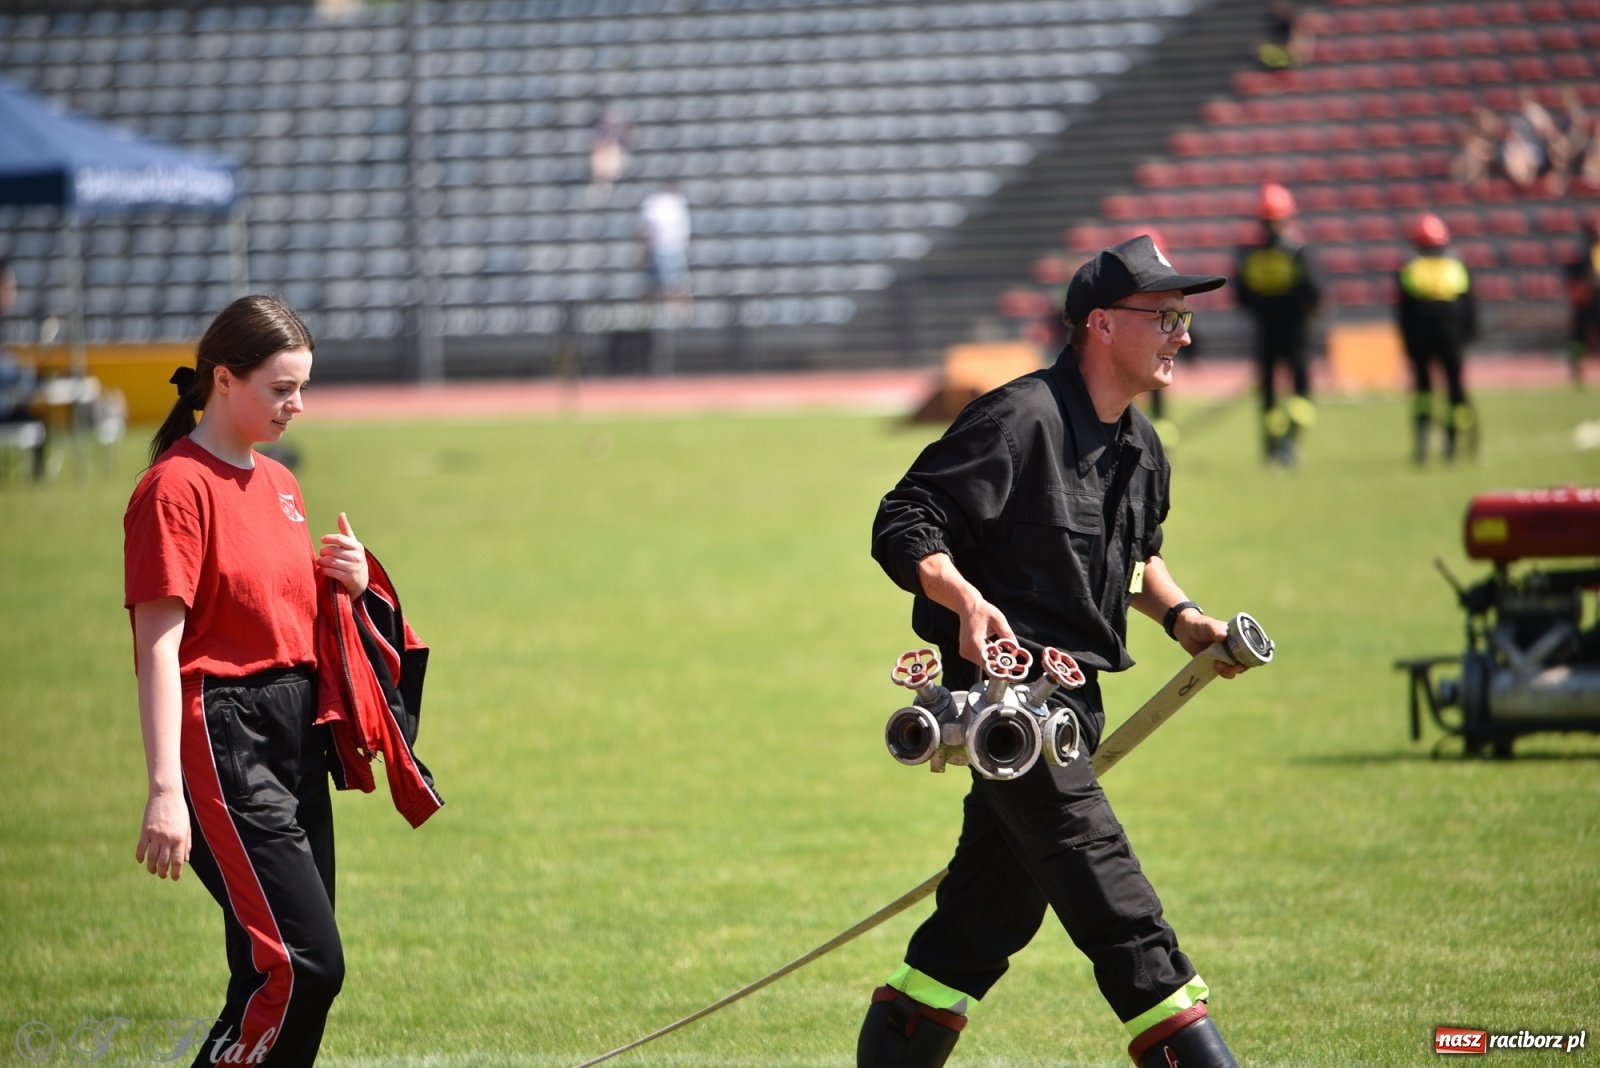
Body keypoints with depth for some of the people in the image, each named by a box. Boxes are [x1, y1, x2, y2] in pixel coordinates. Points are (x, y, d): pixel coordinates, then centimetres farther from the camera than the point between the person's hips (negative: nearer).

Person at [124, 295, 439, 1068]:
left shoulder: (278, 484, 16)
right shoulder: (177, 488, -10)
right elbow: (158, 645, -15)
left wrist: (348, 586, 4)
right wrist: (165, 791, -22)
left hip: (299, 738, 9)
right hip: (225, 742, -9)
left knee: (280, 973, 5)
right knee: (304, 963, -17)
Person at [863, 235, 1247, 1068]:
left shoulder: (1141, 449, 14)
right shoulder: (1020, 419, -15)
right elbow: (903, 526, -18)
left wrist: (1178, 615, 16)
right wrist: (966, 599, -34)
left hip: (1074, 697, 10)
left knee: (1002, 900, 11)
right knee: (1103, 882, -15)